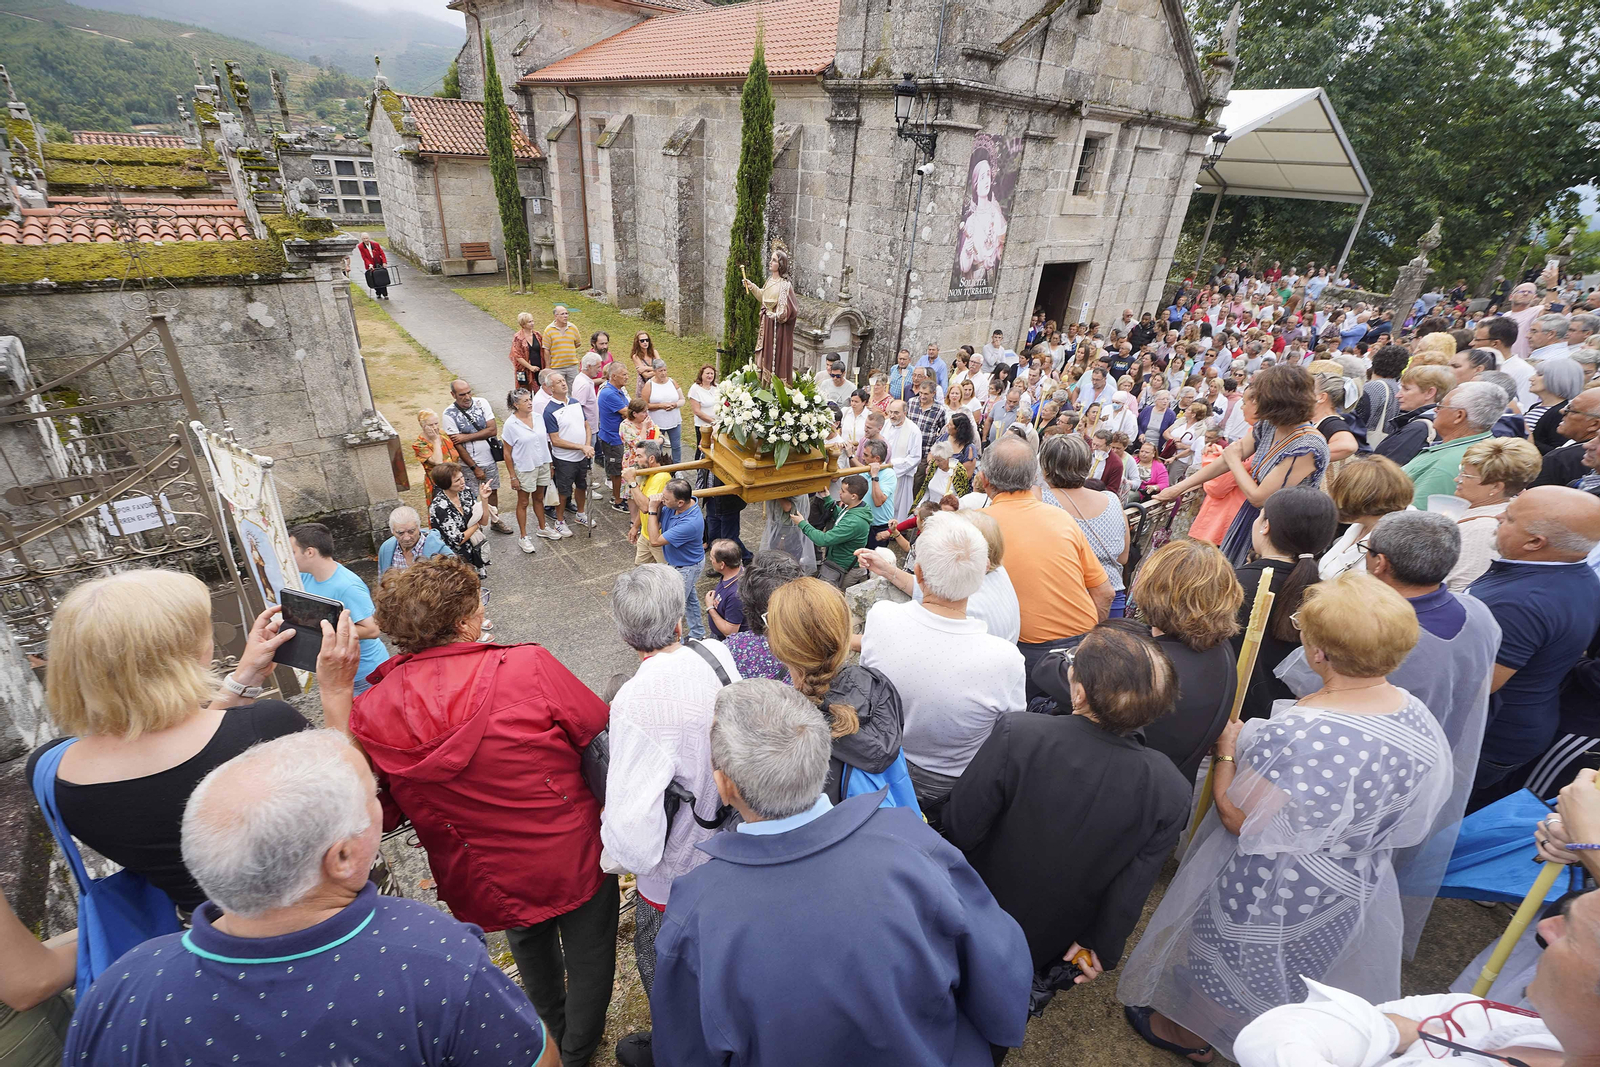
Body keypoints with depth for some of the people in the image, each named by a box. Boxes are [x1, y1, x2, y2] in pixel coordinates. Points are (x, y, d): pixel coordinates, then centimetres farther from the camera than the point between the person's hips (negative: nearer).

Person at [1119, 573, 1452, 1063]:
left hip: (1272, 890, -7)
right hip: (1350, 886, 7)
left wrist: (1227, 751, -15)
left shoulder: (1298, 732, -41)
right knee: (1285, 967, 35)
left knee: (1226, 966, 22)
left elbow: (1238, 818, -29)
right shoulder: (1418, 715, -15)